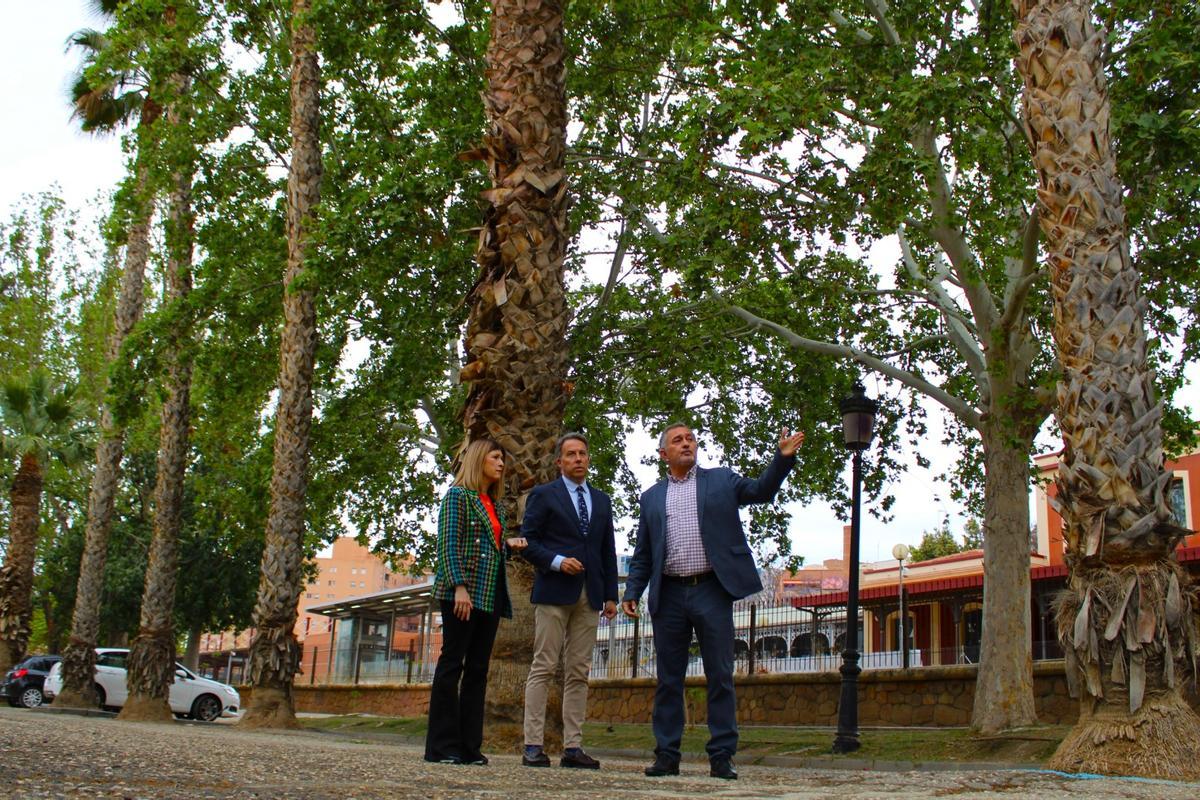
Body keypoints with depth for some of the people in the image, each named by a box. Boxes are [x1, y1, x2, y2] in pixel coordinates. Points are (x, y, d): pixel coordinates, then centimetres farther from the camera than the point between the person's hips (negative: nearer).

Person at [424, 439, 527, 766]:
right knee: (452, 664, -5)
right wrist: (458, 586, -20)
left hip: (490, 597, 8)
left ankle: (469, 746, 9)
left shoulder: (496, 506, 21)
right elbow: (448, 544, -11)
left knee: (478, 670, 6)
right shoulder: (458, 496, -2)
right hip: (462, 593, -8)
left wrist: (510, 544, 4)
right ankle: (442, 747, -1)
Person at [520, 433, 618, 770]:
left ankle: (573, 747, 5)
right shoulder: (543, 495, 4)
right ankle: (533, 745, -5)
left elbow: (608, 550, 17)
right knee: (544, 668, -6)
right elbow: (528, 541, -1)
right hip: (553, 592, -4)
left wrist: (611, 594, 10)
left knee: (578, 672, 3)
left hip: (589, 596, 5)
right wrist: (557, 562, -16)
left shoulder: (601, 500, 18)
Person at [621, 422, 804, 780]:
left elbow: (762, 490, -2)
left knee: (720, 677, 0)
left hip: (712, 591, -2)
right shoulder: (651, 497, 15)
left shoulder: (721, 480, 11)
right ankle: (667, 756, 14)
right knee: (668, 680, 6)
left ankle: (721, 757, 6)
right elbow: (642, 555, 15)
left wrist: (783, 457, -18)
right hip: (669, 596, 2)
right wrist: (632, 593, 3)